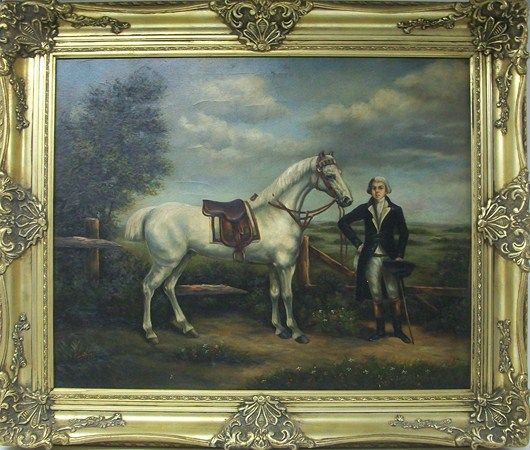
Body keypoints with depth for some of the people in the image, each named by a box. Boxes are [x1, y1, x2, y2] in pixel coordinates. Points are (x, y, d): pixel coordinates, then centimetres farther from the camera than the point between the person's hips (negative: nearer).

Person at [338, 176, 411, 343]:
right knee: (376, 297, 9)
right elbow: (343, 223, 7)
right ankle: (380, 330, 19)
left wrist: (400, 255, -4)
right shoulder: (364, 209, 3)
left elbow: (404, 233, 6)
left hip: (389, 257, -1)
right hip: (371, 258, 1)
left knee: (394, 296, -3)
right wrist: (357, 242, 2)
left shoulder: (395, 210, 1)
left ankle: (398, 329, 11)